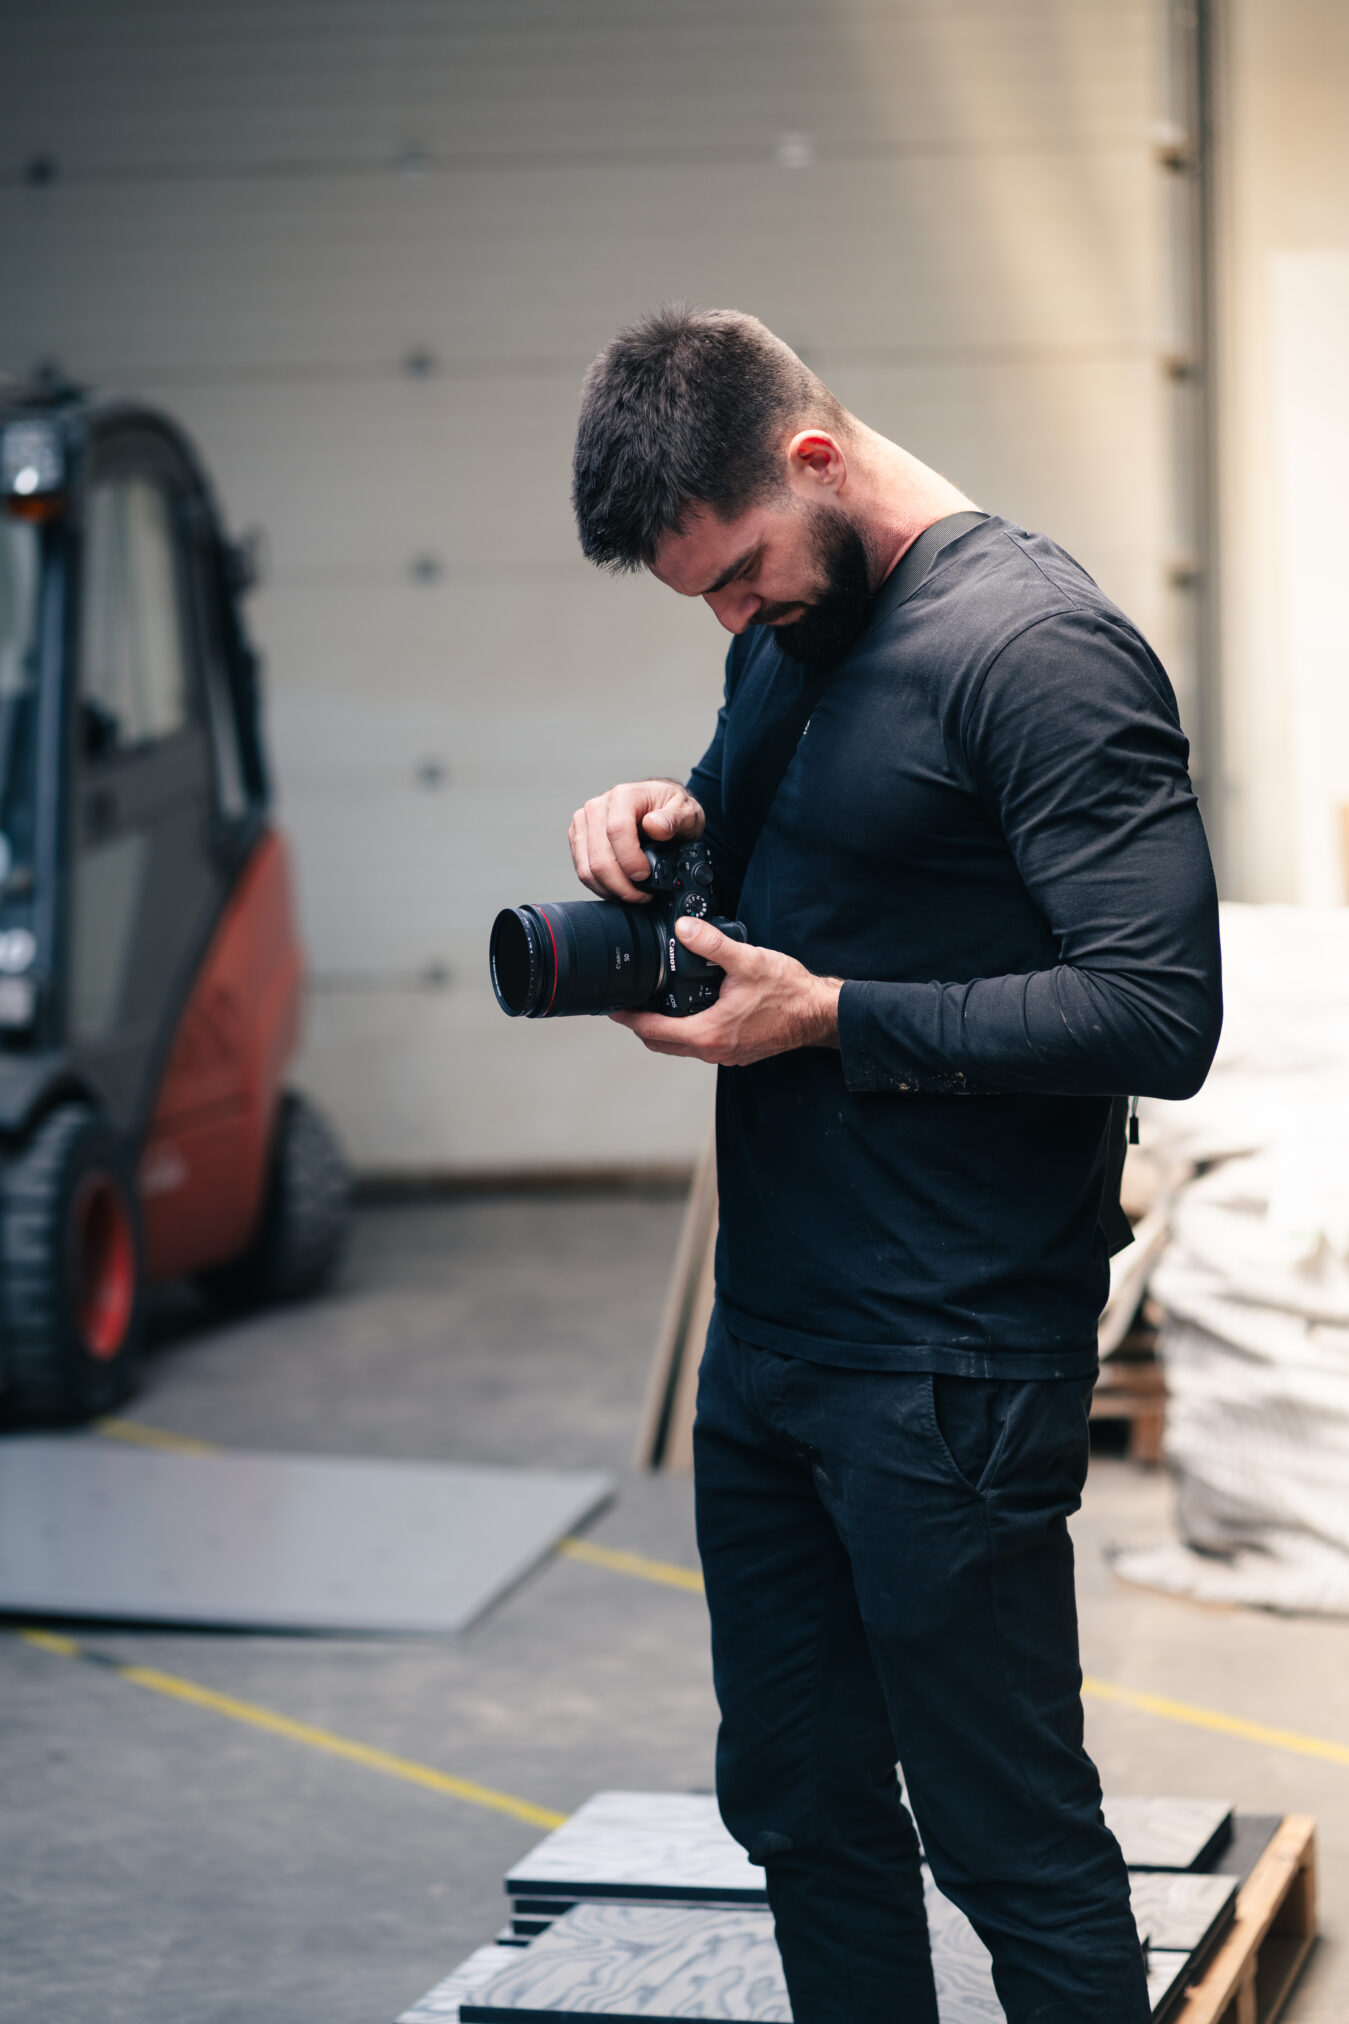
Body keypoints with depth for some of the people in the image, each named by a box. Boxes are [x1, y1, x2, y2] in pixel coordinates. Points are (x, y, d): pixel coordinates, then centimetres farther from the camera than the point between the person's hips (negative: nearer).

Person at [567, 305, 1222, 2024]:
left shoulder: (1035, 644, -16)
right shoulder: (789, 634, 11)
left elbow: (1159, 1014, -21)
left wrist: (831, 1016, -18)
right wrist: (661, 820, 2)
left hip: (948, 1379, -9)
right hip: (765, 1335, 9)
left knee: (1014, 1849, 0)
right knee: (804, 1813, 16)